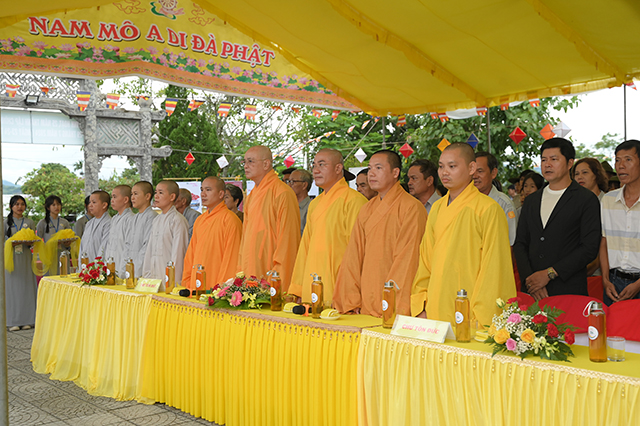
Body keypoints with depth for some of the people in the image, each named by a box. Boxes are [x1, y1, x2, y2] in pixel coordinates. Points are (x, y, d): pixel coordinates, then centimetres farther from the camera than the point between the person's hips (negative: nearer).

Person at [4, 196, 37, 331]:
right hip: (10, 257, -1)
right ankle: (13, 321, 0)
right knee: (12, 287, -4)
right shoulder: (6, 222, 7)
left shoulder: (29, 222, 11)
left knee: (26, 286, -1)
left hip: (25, 257, 1)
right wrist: (11, 243, -15)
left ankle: (26, 320, 5)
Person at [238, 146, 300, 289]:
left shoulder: (282, 193, -10)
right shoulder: (252, 196, 16)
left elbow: (287, 238, -14)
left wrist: (277, 276, -16)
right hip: (250, 273, 7)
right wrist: (241, 270, 14)